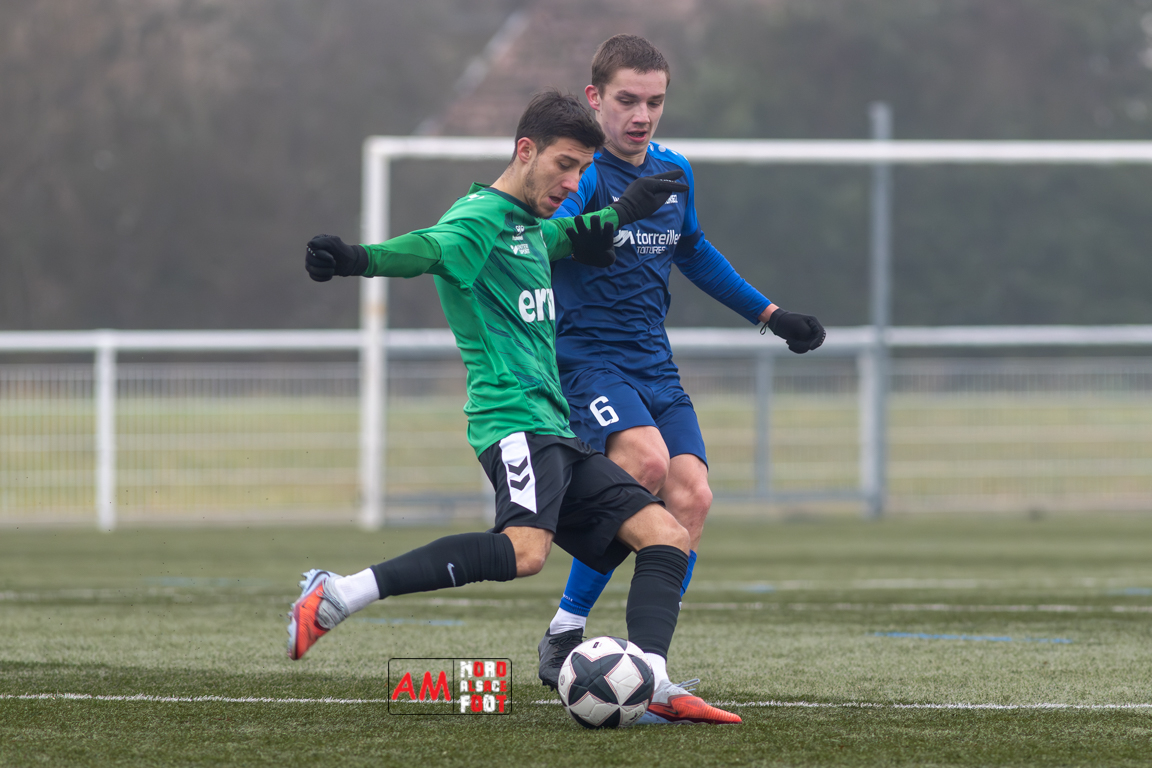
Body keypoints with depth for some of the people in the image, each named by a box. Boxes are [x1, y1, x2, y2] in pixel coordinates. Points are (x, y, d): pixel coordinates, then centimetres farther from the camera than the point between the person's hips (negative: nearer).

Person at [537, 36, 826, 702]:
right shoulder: (584, 173, -11)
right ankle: (567, 629, -17)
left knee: (692, 496, -13)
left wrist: (769, 314, 32)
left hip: (654, 365, 6)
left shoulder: (674, 172, 12)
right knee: (645, 459, -30)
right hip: (587, 356, -6)